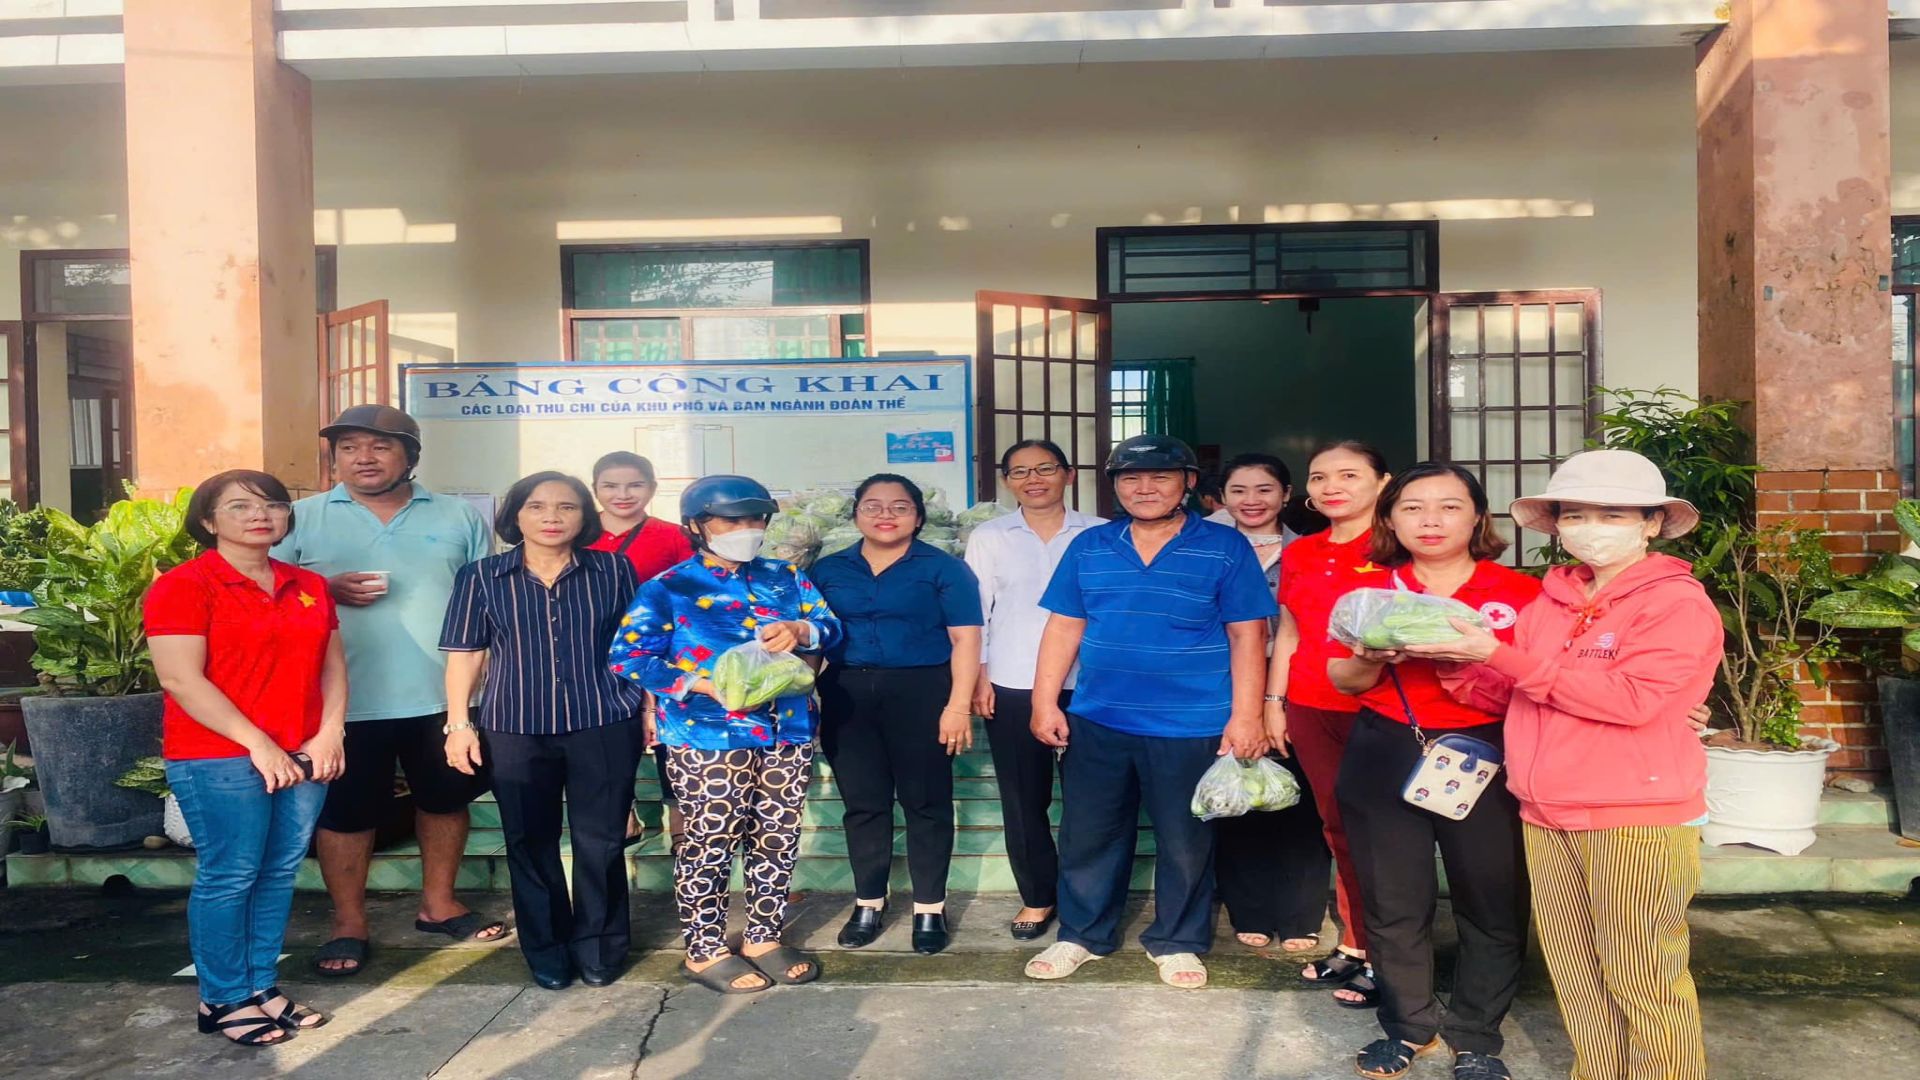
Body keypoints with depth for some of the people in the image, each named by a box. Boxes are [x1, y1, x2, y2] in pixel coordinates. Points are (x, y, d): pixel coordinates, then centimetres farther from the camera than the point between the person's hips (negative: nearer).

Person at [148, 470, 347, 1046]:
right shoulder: (183, 585, -6)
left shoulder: (309, 586, 12)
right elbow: (180, 679, -13)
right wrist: (257, 743, -15)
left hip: (304, 755, 6)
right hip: (219, 757, -6)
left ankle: (262, 987, 23)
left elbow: (333, 664, 14)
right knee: (229, 877, 1)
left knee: (280, 874, 10)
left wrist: (330, 733, -1)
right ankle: (224, 1001, 15)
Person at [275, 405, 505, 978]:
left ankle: (438, 902, 33)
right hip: (344, 700, -1)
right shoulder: (302, 518, 2)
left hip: (443, 694, 2)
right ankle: (348, 923, 24)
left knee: (446, 798, 14)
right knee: (345, 810, 7)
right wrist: (328, 590, -16)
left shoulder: (459, 516, 5)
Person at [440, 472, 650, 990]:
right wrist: (459, 723, 1)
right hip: (514, 729, 1)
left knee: (601, 841, 5)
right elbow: (465, 655, 5)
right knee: (531, 842, 9)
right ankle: (547, 950, 24)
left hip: (605, 724, 0)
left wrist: (650, 708, 5)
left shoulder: (614, 570, 3)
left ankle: (599, 946, 22)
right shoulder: (482, 576, 3)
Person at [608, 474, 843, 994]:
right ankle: (704, 951, 19)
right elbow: (626, 657, -10)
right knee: (711, 842, 2)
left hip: (787, 733, 5)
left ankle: (762, 938, 27)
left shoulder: (785, 576, 11)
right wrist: (707, 685, -20)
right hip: (709, 738, -5)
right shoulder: (667, 588, -3)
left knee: (777, 839, 11)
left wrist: (801, 631, -15)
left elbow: (831, 628, 10)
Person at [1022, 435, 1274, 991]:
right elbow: (1063, 628, 7)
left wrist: (1245, 715, -10)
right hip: (1096, 721, 3)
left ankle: (1177, 942, 30)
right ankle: (1082, 934, 31)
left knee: (1185, 841, 11)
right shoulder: (1088, 547, 5)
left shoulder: (1225, 548, -4)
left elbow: (1247, 635, -4)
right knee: (1088, 835, 13)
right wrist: (1045, 701, 1)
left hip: (1190, 726, -3)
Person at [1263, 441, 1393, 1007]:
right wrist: (1274, 701, 15)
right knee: (1337, 827, 12)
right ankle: (1353, 946, 23)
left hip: (1376, 710, -6)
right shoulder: (1299, 554, 14)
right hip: (1311, 710, 6)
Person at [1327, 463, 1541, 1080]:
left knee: (1492, 901, 5)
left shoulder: (1519, 592, -1)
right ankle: (1409, 1025, 28)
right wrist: (1374, 657, -15)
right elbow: (1344, 680, 5)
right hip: (1386, 758, 2)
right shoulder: (1372, 591, 4)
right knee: (1393, 900, 10)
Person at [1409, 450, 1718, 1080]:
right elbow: (1514, 695, 15)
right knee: (1576, 976, 15)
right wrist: (1463, 667, -6)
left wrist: (1502, 658, -21)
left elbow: (1632, 697, -21)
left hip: (1638, 817, -6)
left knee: (1641, 979, 3)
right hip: (1545, 815, 6)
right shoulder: (1553, 600, 12)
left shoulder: (1677, 601, -8)